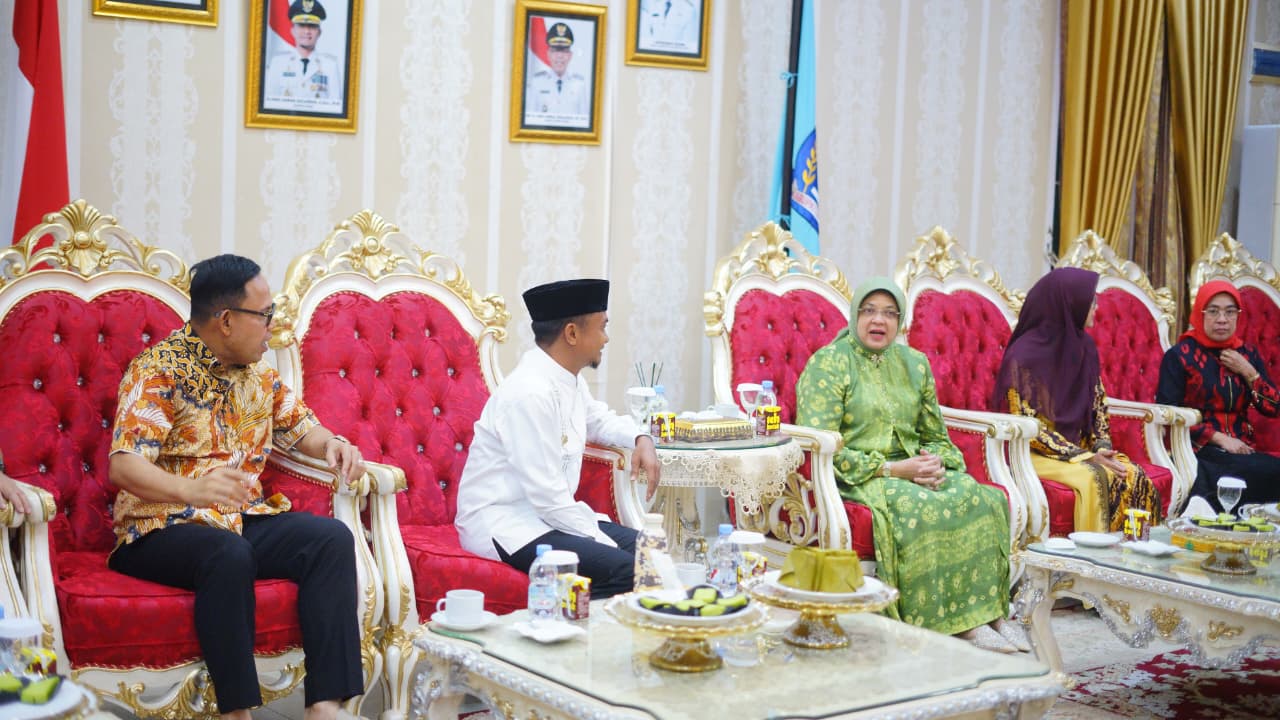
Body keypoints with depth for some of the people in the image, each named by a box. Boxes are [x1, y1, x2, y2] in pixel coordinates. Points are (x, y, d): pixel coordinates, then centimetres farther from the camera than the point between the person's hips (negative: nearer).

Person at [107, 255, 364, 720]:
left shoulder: (257, 372, 12)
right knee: (230, 554, -38)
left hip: (242, 520, 6)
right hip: (162, 528, -6)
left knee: (333, 538, -20)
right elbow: (123, 466, -22)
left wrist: (330, 443, -3)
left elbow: (299, 426, 23)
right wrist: (191, 489, -42)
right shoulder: (159, 370, -11)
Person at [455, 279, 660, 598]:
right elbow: (547, 496, -24)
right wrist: (603, 542, -18)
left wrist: (641, 438, 11)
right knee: (621, 569, -27)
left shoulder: (570, 380, 7)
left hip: (549, 514, 10)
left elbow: (598, 419, 31)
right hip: (502, 524, -10)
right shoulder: (530, 394, -23)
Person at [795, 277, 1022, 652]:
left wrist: (935, 462, -8)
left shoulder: (914, 363, 15)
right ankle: (958, 622, -24)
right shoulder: (827, 364, -4)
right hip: (855, 478, -6)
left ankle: (988, 613, -19)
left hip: (911, 470, 6)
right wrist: (889, 469, -19)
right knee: (921, 508, -34)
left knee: (983, 498, -21)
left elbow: (936, 435, 19)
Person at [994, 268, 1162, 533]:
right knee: (1093, 477, -31)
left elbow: (1098, 404, 12)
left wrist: (1102, 447, -6)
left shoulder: (1084, 346, 6)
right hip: (1037, 452, -6)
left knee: (1134, 476, -19)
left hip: (1079, 445, 6)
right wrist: (1085, 457, -19)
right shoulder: (1023, 355, -14)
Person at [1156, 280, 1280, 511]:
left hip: (1242, 452, 5)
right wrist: (1220, 438, -14)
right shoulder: (1179, 356, 1)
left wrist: (1249, 373, -2)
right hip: (1198, 451, -5)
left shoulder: (1247, 354, 16)